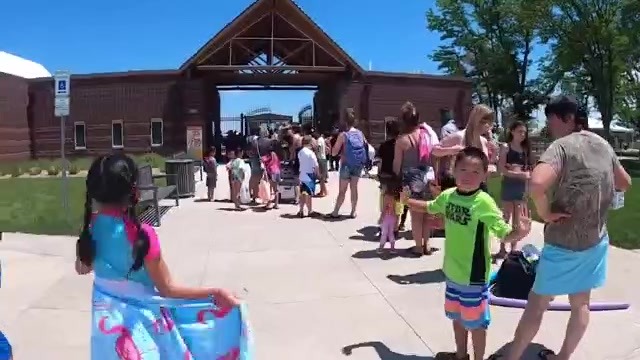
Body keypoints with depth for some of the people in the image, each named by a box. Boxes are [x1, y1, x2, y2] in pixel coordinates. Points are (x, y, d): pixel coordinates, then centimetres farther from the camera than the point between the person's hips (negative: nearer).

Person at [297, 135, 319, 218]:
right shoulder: (311, 152, -15)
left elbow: (300, 163, 8)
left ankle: (301, 211, 16)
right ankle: (310, 211, 11)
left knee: (302, 194, 13)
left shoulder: (300, 152, 3)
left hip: (302, 175, 6)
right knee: (309, 194, 2)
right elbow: (315, 165, -15)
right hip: (310, 175, -6)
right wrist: (317, 174, -3)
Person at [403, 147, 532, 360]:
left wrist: (519, 233, -45)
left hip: (474, 275, -6)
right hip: (452, 271, 6)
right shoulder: (448, 195, -5)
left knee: (475, 322, 10)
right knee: (457, 316, 24)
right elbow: (429, 208, 18)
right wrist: (407, 201, 13)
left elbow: (504, 234, -26)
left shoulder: (483, 202, -22)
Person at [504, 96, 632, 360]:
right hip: (596, 239, 7)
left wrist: (545, 214, -22)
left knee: (537, 304, 5)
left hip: (564, 242, -7)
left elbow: (536, 185, -38)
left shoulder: (562, 146, -19)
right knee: (581, 303, 18)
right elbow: (625, 183, 19)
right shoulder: (603, 145, 4)